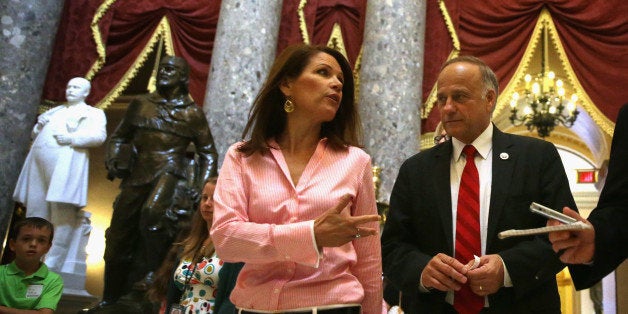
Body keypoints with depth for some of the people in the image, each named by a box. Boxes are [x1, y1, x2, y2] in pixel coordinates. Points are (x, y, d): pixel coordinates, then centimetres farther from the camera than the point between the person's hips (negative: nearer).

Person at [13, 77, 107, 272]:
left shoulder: (92, 113, 11)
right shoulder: (55, 110, 31)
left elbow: (99, 135, -7)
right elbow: (35, 134, 32)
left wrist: (72, 138, -17)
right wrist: (39, 125, 10)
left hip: (65, 160, -7)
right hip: (39, 159, 7)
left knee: (62, 211, -12)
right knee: (35, 211, 3)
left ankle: (52, 265, -13)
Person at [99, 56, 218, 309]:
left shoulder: (192, 113, 5)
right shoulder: (141, 103, 13)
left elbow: (208, 153, 9)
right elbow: (119, 136, 21)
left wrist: (201, 186, -2)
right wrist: (113, 159, 2)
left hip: (169, 171, -4)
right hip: (136, 173, 4)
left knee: (153, 212, -35)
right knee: (118, 236, 6)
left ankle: (151, 270, -15)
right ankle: (111, 297, 23)